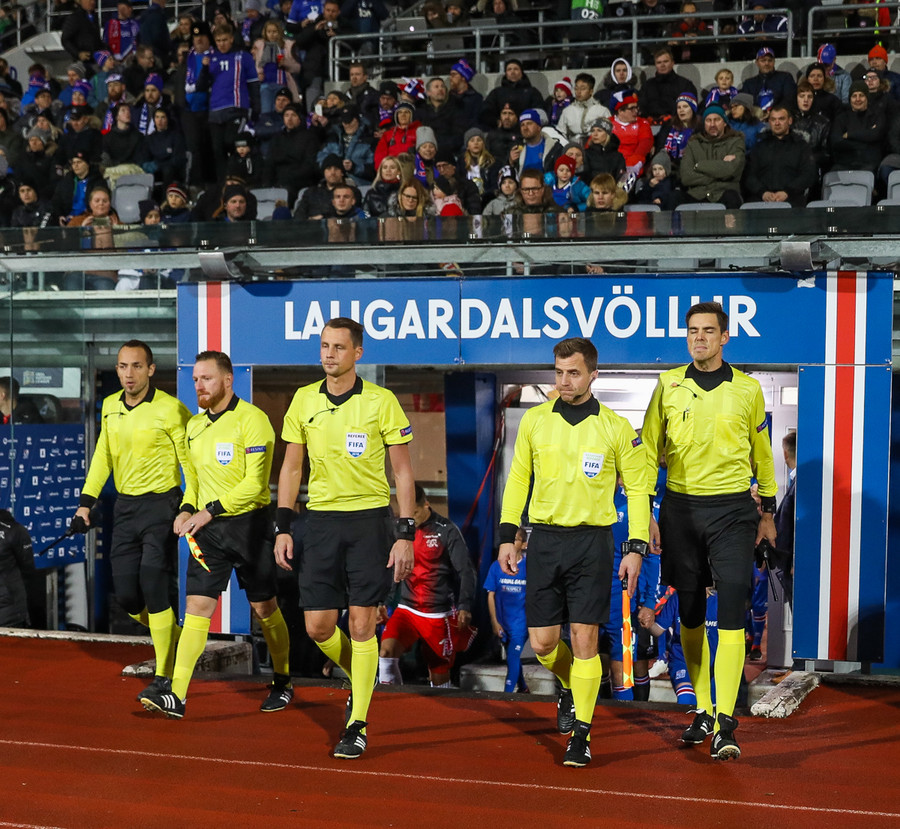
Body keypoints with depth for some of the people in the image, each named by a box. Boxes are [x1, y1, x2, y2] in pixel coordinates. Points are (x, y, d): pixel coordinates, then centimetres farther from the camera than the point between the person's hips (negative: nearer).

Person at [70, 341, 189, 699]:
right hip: (125, 506, 6)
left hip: (161, 505, -6)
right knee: (127, 594, 2)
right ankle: (173, 639, 29)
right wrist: (86, 502, 12)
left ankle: (165, 675, -4)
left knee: (155, 587, -13)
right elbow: (102, 456, 18)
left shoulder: (170, 409, -11)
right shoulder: (110, 406, 9)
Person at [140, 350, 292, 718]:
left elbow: (255, 483, -17)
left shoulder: (252, 419, -12)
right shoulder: (194, 426, 11)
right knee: (197, 607, -6)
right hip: (207, 529, 5)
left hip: (250, 525, -5)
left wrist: (209, 511, -19)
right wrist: (187, 509, 3)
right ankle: (175, 694, -12)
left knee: (265, 608, 6)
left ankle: (282, 681, 26)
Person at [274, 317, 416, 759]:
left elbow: (403, 472, -2)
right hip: (320, 520, 4)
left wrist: (405, 535, -8)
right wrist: (282, 527, 5)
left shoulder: (381, 402, -5)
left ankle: (358, 726, 5)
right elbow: (291, 467, 12)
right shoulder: (303, 401, 5)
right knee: (318, 626, 2)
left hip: (369, 519, -3)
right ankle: (359, 682, 31)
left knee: (361, 623, -5)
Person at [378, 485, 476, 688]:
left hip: (439, 614, -3)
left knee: (439, 675, 4)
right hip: (407, 609, 3)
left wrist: (464, 607, -17)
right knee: (386, 652, -23)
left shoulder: (446, 530, -6)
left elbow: (466, 571, -6)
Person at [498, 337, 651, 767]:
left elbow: (638, 489, 4)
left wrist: (636, 548, -3)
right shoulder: (534, 421, 5)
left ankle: (580, 735, 6)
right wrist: (508, 535, 6)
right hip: (544, 541, 2)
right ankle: (571, 687, 35)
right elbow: (517, 479, 12)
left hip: (592, 542, -2)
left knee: (585, 640, -5)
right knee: (542, 643, 2)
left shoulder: (616, 428, -1)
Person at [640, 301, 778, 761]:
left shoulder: (748, 389, 3)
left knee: (731, 611, -12)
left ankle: (726, 723, -14)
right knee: (690, 614, 8)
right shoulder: (669, 385, 4)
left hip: (732, 508, -2)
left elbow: (762, 452, 14)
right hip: (680, 507, 2)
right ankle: (703, 710, 21)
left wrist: (768, 510, 15)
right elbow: (648, 450, 6)